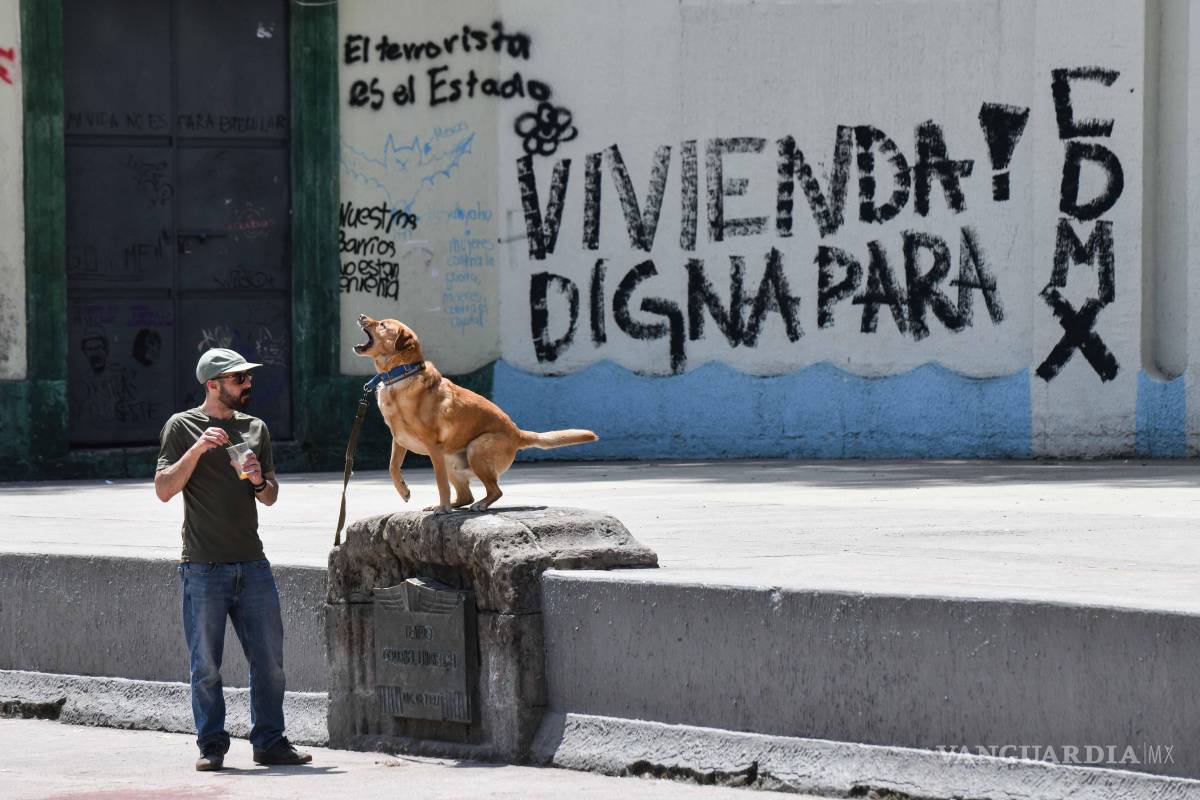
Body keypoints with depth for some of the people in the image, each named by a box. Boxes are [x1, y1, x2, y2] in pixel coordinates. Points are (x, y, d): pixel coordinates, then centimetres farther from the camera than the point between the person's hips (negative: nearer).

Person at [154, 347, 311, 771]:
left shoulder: (255, 428, 14)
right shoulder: (182, 427, 1)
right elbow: (164, 490, -7)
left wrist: (259, 481, -3)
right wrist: (197, 450, -17)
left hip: (252, 564, 4)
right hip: (203, 567, -4)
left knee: (269, 660, 3)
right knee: (206, 665, -2)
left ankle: (270, 741, 11)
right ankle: (212, 746, 5)